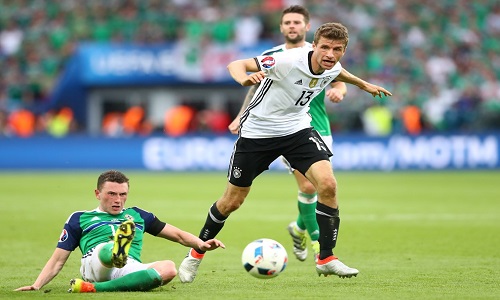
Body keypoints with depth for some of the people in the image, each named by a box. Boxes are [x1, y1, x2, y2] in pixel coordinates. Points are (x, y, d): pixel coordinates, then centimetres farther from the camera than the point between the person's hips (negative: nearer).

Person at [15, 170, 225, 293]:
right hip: (94, 262, -3)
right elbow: (58, 261, 21)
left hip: (131, 270, 3)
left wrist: (201, 244, 13)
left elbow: (177, 235, 33)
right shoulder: (79, 219, 24)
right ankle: (118, 251, -77)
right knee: (108, 249, -37)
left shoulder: (137, 215, 32)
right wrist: (36, 286, 4)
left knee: (169, 268, -31)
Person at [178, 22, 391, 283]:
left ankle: (326, 259, -7)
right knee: (231, 201, 5)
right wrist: (245, 79, -53)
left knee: (327, 184, -19)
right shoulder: (289, 61, -29)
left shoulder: (332, 68, -9)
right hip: (257, 131, -4)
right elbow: (235, 65, -31)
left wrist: (363, 84, 32)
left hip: (297, 129, 4)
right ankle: (196, 253, 30)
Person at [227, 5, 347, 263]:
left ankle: (300, 228, 32)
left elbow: (341, 84, 4)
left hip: (319, 131, 2)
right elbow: (256, 87, 14)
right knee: (308, 186, -15)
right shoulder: (270, 57, 2)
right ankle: (316, 240, -2)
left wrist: (337, 91, -20)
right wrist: (242, 116, 3)